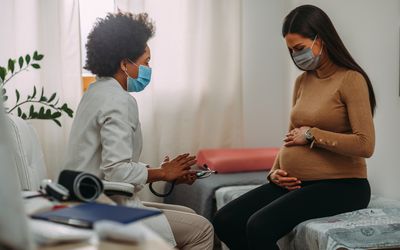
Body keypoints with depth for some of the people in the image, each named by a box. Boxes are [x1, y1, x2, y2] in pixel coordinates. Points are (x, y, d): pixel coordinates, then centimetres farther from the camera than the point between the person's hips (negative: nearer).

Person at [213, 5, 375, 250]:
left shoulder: (350, 80, -10)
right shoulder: (302, 82, 13)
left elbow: (365, 145, -18)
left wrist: (311, 134, -13)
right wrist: (275, 171, 4)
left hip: (340, 186, -7)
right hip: (296, 183, 8)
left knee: (260, 226, -26)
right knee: (225, 221, -6)